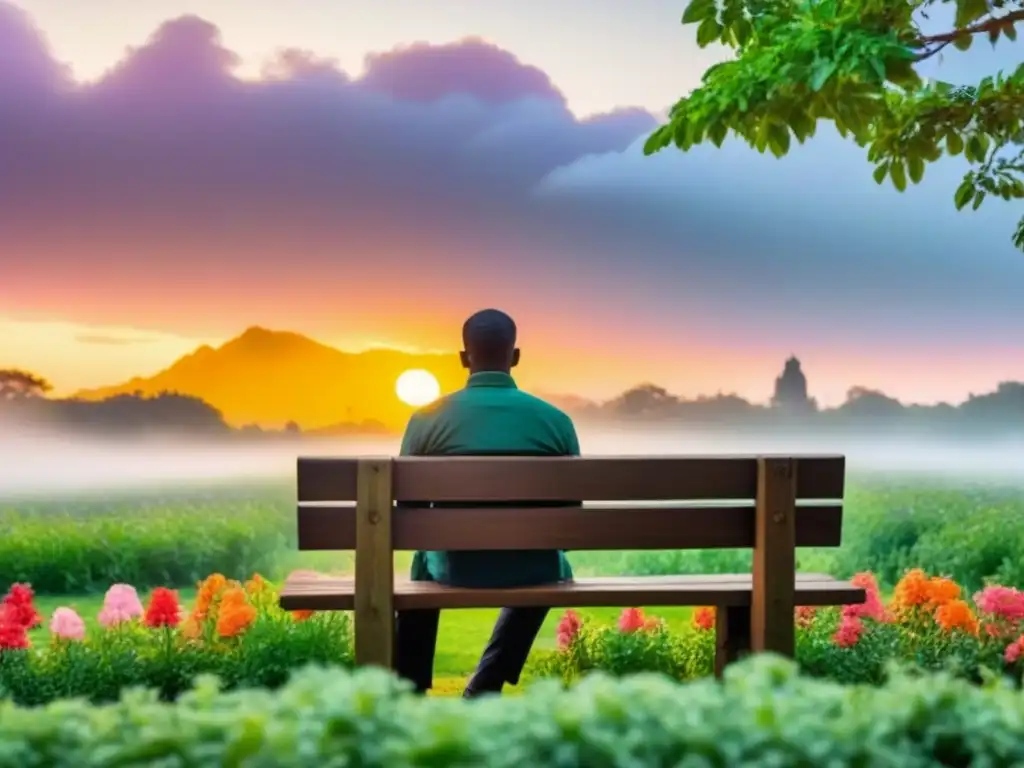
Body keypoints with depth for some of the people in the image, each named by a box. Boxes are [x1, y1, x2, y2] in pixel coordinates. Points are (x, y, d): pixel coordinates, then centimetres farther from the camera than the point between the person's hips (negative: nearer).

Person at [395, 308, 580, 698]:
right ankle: (485, 689, 38)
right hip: (532, 571, 0)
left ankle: (409, 691, 42)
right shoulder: (556, 420, -5)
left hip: (457, 568, 0)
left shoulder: (427, 420, -6)